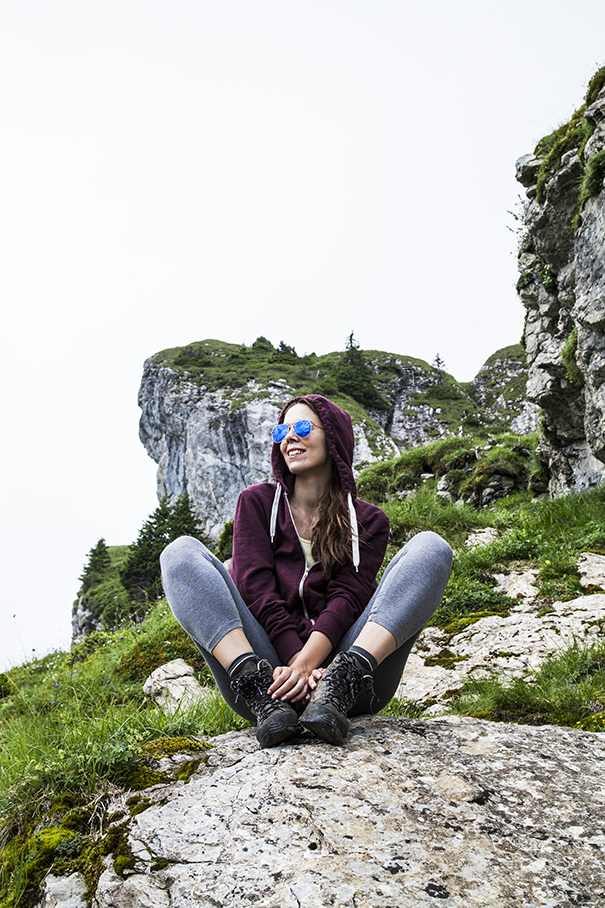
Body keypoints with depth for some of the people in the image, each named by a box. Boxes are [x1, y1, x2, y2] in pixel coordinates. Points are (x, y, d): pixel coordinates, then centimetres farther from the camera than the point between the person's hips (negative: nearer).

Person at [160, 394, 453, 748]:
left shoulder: (368, 521, 15)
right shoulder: (257, 502, 16)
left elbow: (347, 598, -1)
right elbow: (255, 586, 1)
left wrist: (307, 663, -20)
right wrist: (294, 659, -16)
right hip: (270, 660, 1)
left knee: (431, 548, -15)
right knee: (182, 551, -13)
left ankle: (337, 688, -33)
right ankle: (261, 691, -31)